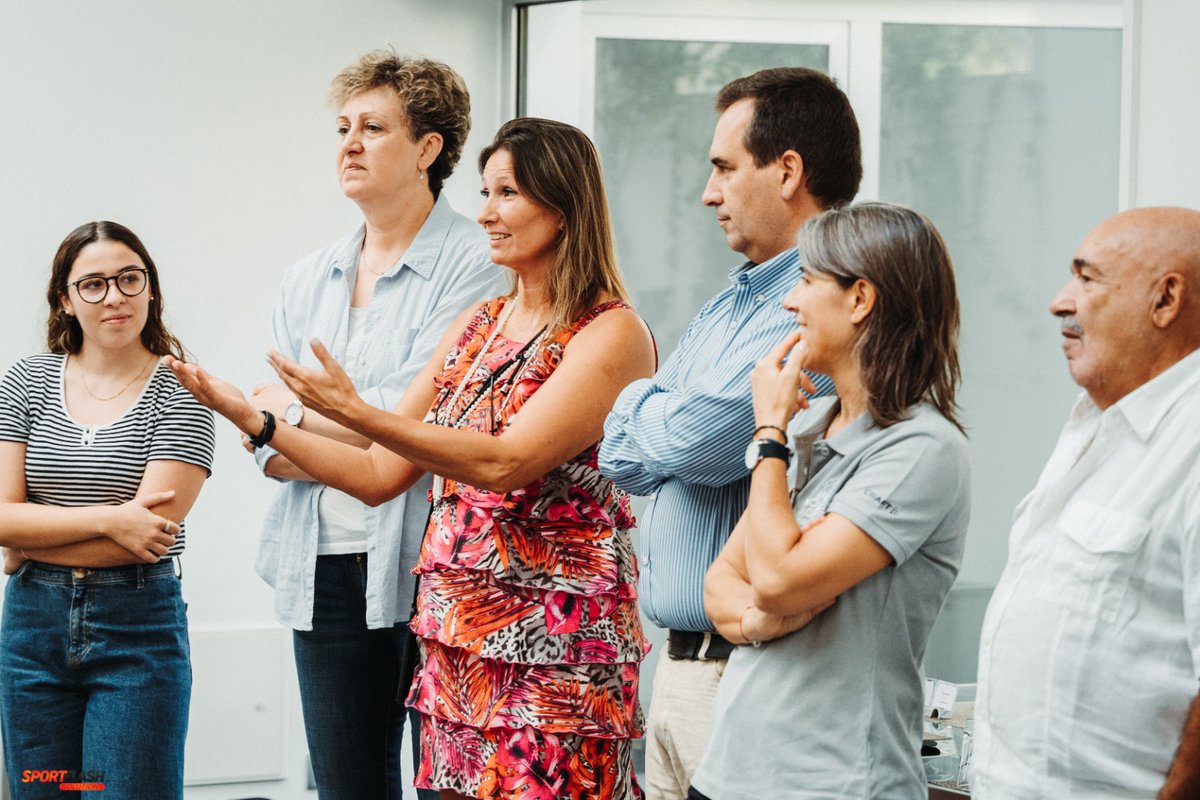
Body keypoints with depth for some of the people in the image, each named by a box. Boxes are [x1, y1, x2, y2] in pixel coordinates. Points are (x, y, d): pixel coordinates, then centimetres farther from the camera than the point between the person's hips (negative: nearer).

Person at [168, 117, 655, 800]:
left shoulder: (612, 333, -8)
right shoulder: (477, 325, 14)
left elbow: (506, 462, -20)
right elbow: (379, 475, 14)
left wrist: (355, 413, -25)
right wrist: (255, 420, 6)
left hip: (554, 641, -6)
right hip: (456, 631, 7)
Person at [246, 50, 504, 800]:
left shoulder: (475, 264, -6)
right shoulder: (310, 280, 15)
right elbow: (271, 449, 11)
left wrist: (297, 410, -1)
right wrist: (360, 440, -9)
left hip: (427, 562, -6)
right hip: (326, 566, 6)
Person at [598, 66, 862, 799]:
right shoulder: (730, 305, 17)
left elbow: (692, 441, -23)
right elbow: (623, 456, 17)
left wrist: (645, 410, -1)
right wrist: (675, 422, -5)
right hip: (681, 658, 9)